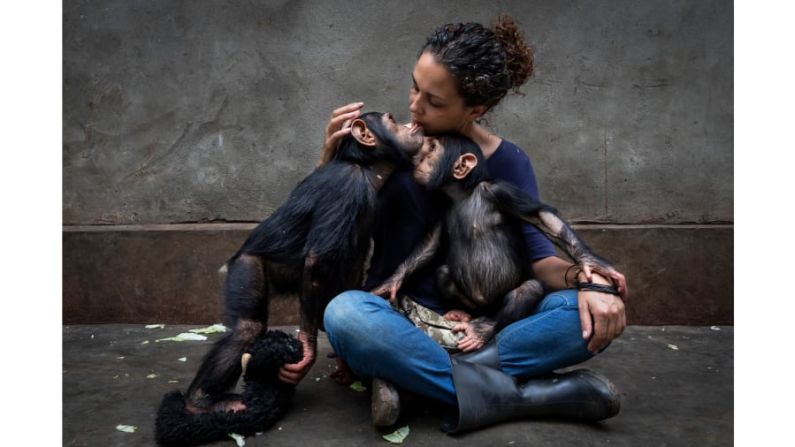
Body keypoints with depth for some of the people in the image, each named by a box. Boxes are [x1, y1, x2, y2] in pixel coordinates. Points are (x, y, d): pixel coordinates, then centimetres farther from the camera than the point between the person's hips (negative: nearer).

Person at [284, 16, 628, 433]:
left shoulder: (508, 163, -1)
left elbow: (538, 256, -6)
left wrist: (583, 279, -28)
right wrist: (330, 158, -15)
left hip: (479, 329, 1)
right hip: (398, 321, -1)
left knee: (592, 312, -23)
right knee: (345, 313, -35)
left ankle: (411, 374, -26)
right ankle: (518, 394, -26)